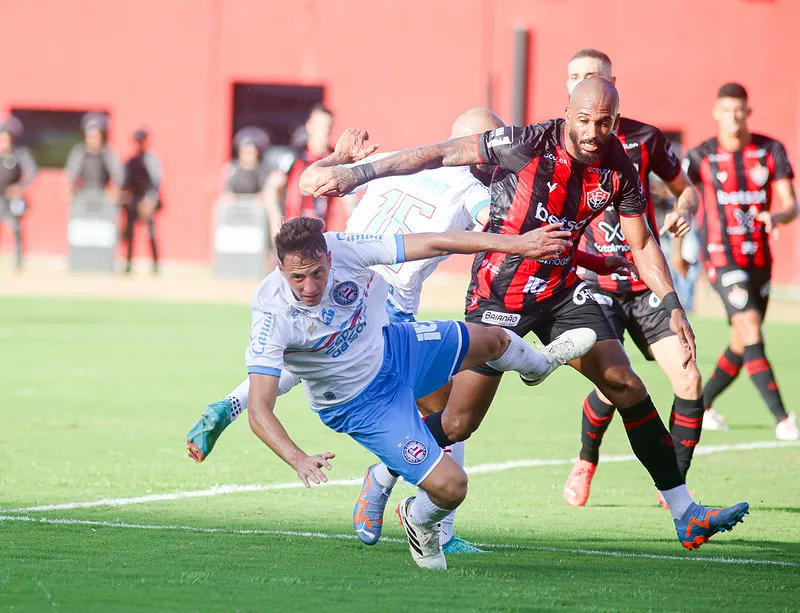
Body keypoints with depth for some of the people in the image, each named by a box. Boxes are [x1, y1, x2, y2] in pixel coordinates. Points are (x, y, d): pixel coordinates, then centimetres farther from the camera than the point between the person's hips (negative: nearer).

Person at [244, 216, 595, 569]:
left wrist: (517, 244, -22)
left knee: (494, 340, 22)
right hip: (361, 404, -5)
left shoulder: (342, 249, -28)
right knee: (449, 486, -14)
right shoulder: (273, 317, -36)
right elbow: (259, 411, -37)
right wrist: (299, 460, -55)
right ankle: (421, 522, 25)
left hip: (392, 348, 5)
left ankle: (539, 364, 62)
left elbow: (435, 243, -21)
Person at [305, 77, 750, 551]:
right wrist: (357, 174, -17)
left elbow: (642, 244, 8)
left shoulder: (618, 169, -5)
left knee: (628, 388, -5)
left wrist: (673, 307, -1)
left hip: (561, 290, 4)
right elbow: (439, 155, -15)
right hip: (499, 294, -4)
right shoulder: (528, 145, -20)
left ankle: (686, 514, 0)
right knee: (459, 423, -4)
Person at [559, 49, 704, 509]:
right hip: (595, 285, -1)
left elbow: (686, 188, 13)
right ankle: (586, 462, 16)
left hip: (647, 282, 2)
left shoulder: (644, 138, 1)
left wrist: (685, 213, -7)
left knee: (688, 379, -12)